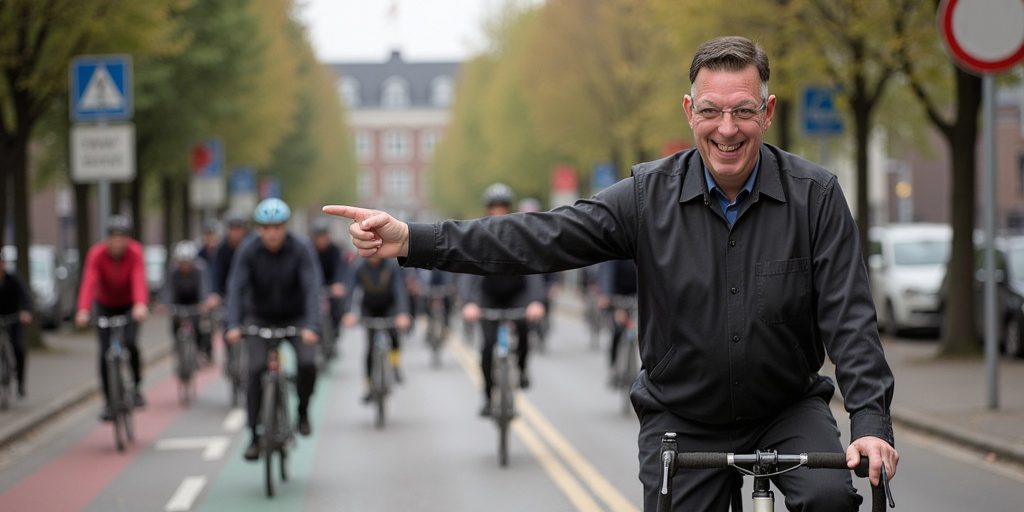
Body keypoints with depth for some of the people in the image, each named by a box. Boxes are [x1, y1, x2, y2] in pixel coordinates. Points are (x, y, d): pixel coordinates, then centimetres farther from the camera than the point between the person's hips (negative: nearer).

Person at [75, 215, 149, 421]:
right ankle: (109, 402, 7)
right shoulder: (96, 254, -25)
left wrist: (141, 305, -60)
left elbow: (139, 279, -41)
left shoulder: (135, 252, -26)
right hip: (106, 305, 1)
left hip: (130, 305, -1)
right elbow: (89, 282, -38)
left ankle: (137, 386, -1)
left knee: (129, 342, -25)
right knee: (105, 353, -7)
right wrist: (83, 311, -54)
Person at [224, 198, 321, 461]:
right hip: (260, 318, 1)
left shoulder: (301, 250, -20)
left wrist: (311, 326, -43)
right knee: (256, 370, -15)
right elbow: (236, 288, -25)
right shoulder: (248, 251, -18)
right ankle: (255, 436, -6)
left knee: (307, 363, -22)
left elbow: (312, 289, -29)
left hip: (295, 318, -1)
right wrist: (233, 326, -39)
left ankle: (303, 411, 7)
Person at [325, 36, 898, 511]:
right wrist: (412, 239, -23)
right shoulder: (651, 195, -8)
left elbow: (849, 316, -12)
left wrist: (871, 421, -25)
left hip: (790, 408, -1)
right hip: (683, 421, 1)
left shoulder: (815, 195, -10)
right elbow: (541, 238, -13)